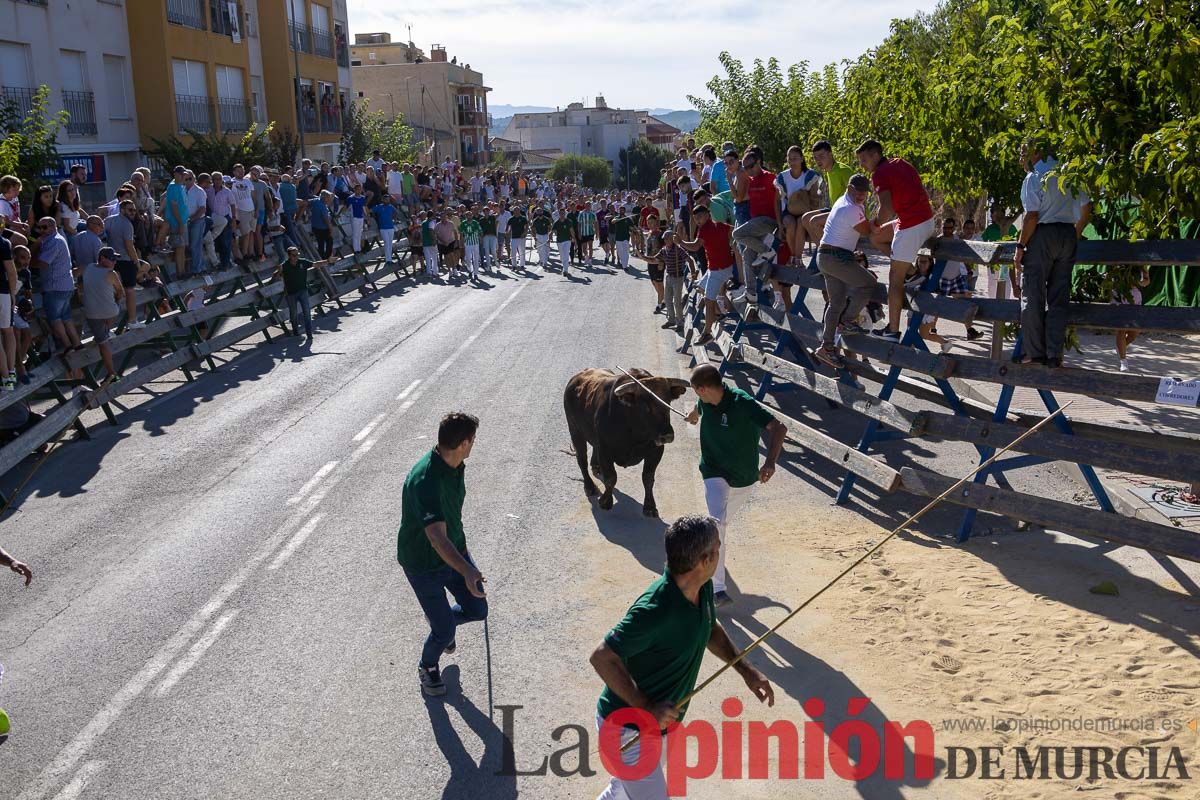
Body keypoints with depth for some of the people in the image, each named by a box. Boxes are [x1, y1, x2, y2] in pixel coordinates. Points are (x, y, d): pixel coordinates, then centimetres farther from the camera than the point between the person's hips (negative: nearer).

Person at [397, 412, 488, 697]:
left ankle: (441, 621, 43)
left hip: (454, 550, 7)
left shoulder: (455, 466, -7)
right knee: (445, 631, -1)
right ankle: (427, 667, 34)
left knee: (477, 610, 9)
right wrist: (467, 570, -60)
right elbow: (437, 538, -47)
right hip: (423, 562, -7)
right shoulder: (425, 481, -37)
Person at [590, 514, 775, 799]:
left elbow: (710, 627, 13)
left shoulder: (703, 588, -9)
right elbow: (602, 657, -31)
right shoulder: (655, 609, -36)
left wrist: (745, 669, 5)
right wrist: (646, 708, -29)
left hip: (659, 720, 9)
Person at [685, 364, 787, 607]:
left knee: (722, 523, 20)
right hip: (715, 473, 2)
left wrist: (770, 462, -48)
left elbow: (779, 428, -33)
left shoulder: (742, 403, -26)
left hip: (743, 477, -1)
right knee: (717, 523, -20)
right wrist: (694, 414, 44)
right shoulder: (706, 402, -9)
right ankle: (717, 588, -22)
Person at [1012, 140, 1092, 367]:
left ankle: (1035, 353, 1)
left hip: (1042, 235, -6)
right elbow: (1086, 208, 14)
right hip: (1068, 234, 6)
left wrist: (1020, 246, -9)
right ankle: (1054, 354, 5)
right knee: (1059, 296, 7)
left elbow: (1032, 216, -15)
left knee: (1032, 296, 2)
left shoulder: (1034, 177, -9)